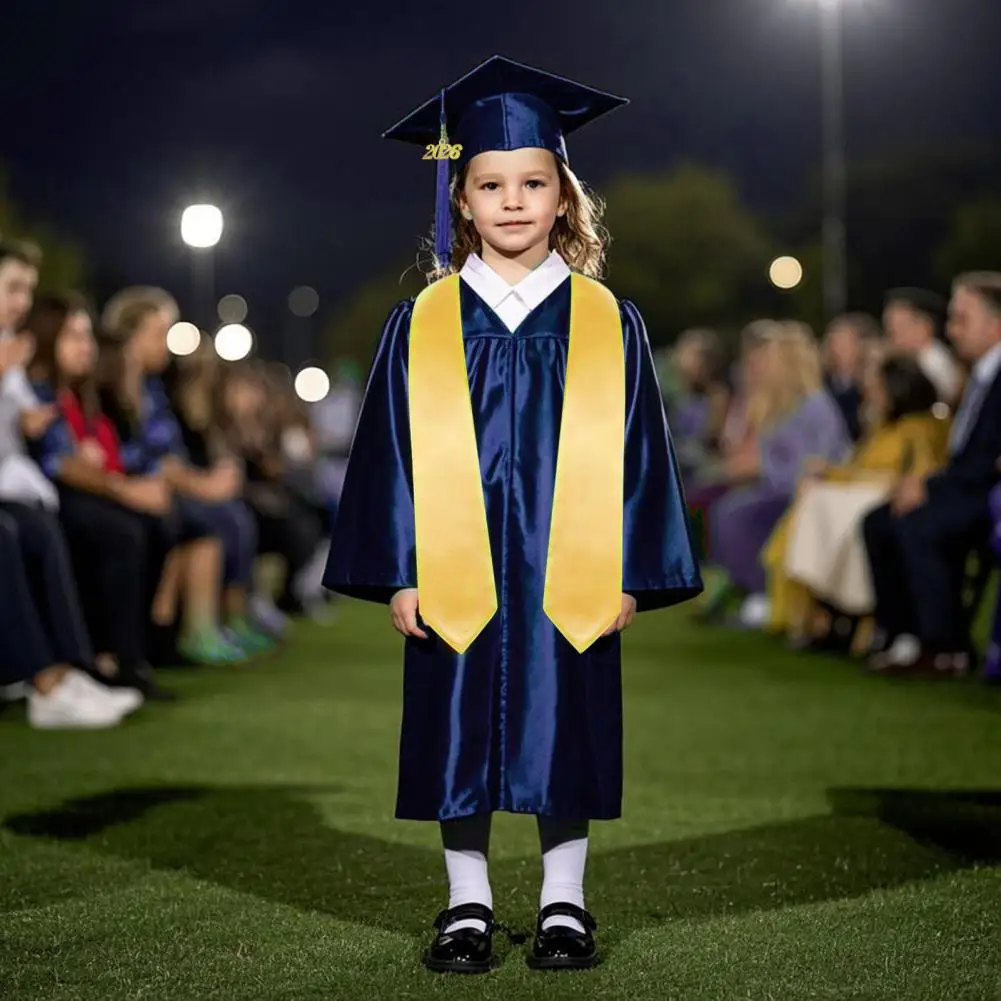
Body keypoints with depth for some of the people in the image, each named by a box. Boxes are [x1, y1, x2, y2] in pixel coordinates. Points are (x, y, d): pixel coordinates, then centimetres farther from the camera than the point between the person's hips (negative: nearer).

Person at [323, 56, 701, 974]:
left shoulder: (608, 324, 2)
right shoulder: (422, 325, 2)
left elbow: (634, 451, 3)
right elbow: (393, 454, 2)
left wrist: (629, 573, -2)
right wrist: (398, 574, -3)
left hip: (568, 579, 0)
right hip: (454, 579, 0)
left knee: (564, 738, 7)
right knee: (461, 742, 7)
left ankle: (564, 902, 21)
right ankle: (468, 906, 20)